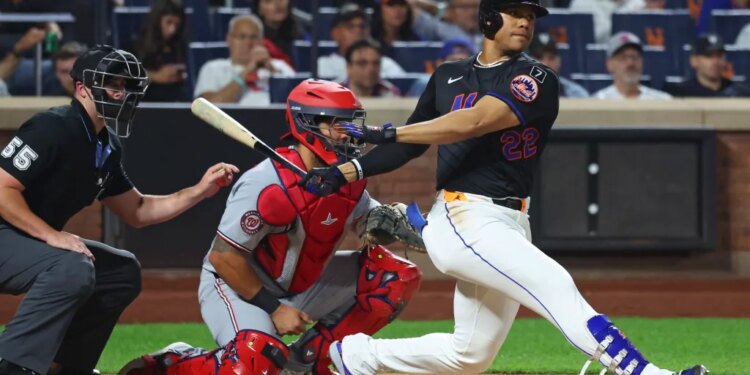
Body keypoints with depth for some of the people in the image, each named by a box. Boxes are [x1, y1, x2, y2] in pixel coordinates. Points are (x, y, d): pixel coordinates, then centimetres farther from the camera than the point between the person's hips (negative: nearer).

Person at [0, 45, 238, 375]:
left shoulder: (105, 148, 9)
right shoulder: (54, 128, -19)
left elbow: (138, 212, 17)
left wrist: (200, 191, 7)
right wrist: (52, 235, -27)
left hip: (37, 241, 10)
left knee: (123, 272, 15)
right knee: (73, 269, -33)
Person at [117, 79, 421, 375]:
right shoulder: (268, 184, -28)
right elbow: (223, 257, -24)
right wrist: (273, 308, -21)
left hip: (303, 284, 7)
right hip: (237, 284, -7)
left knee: (399, 277, -5)